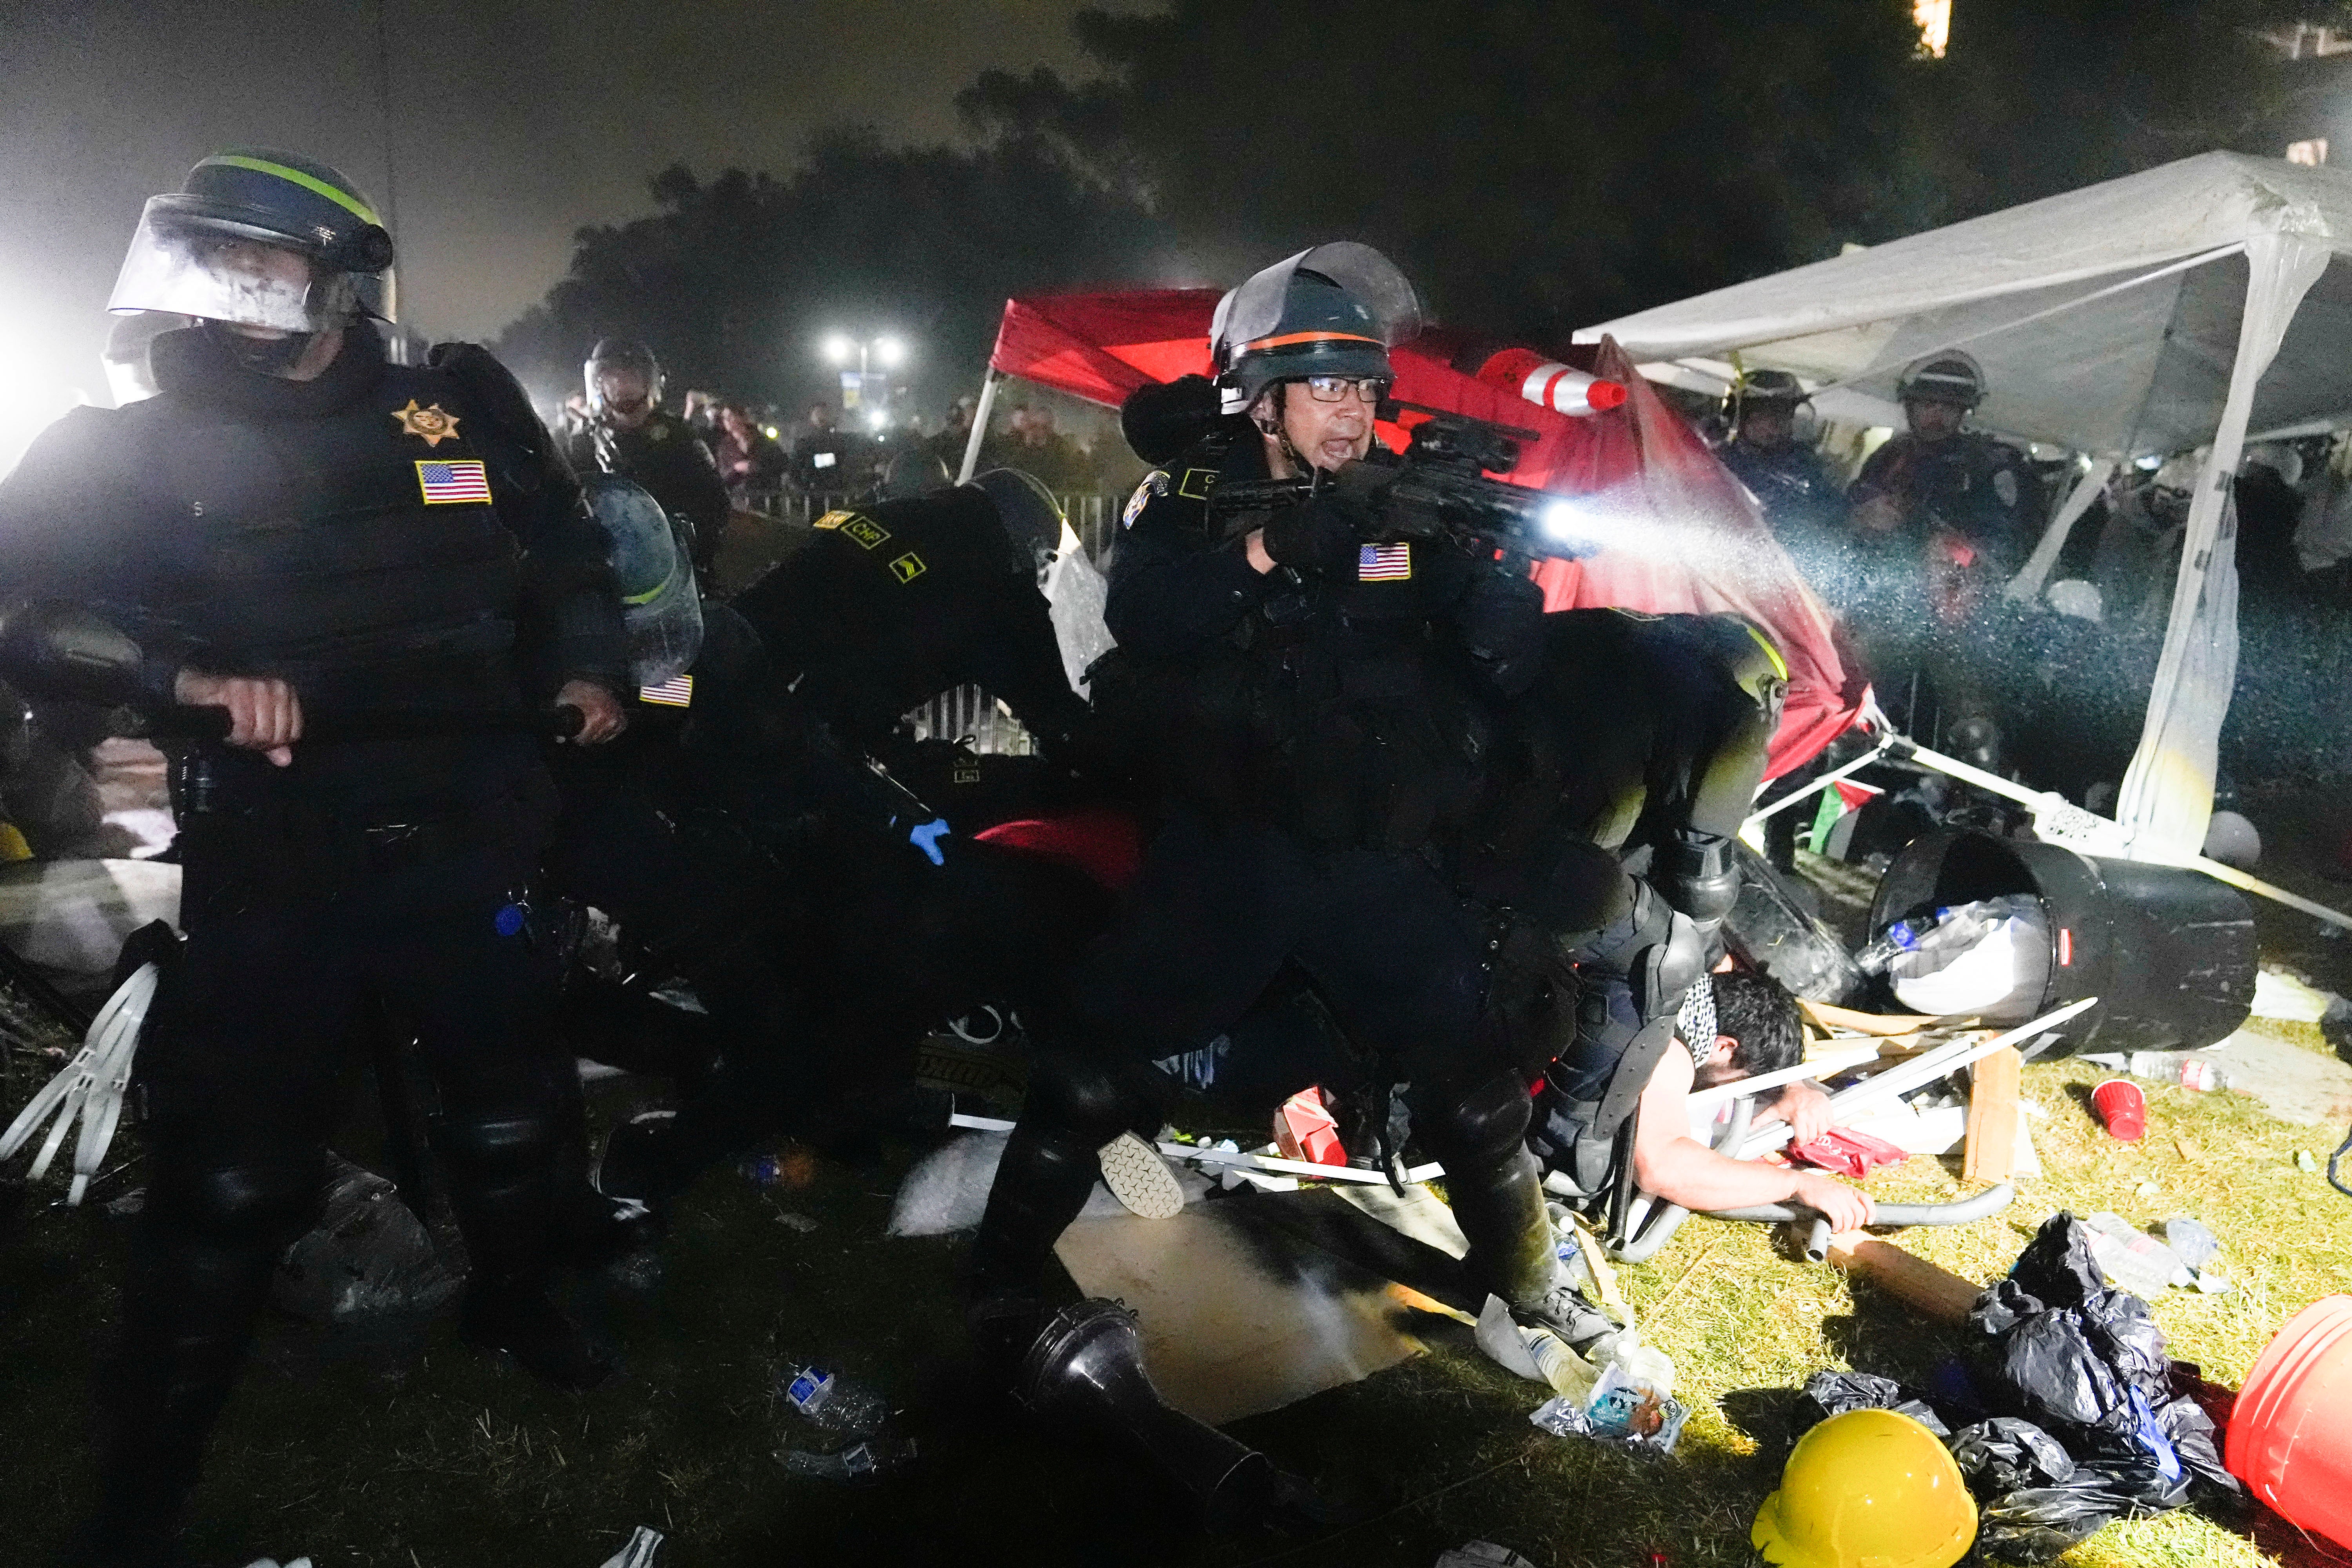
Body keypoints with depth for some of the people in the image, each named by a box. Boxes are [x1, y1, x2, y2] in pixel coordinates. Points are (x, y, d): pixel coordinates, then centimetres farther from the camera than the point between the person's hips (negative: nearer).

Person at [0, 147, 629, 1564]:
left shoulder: (464, 408, 3)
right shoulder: (142, 449, 0)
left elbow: (567, 555, 16)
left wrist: (587, 669, 3)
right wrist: (185, 676, -25)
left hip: (464, 844, 2)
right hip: (270, 872, -1)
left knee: (509, 1102, 17)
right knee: (232, 1178, 3)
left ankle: (516, 1301, 47)